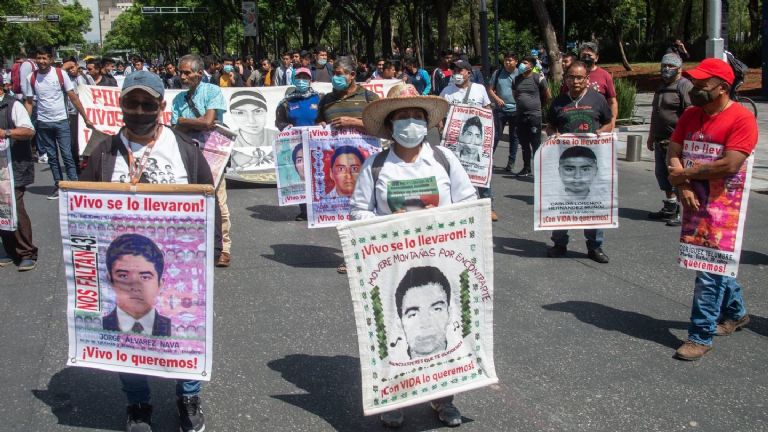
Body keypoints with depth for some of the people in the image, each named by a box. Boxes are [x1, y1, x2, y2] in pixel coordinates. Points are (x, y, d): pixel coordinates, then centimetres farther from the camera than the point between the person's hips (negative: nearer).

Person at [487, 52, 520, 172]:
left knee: (514, 137, 8)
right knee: (495, 135, -2)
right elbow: (490, 89, 5)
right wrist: (497, 98, -11)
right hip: (500, 109, 0)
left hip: (515, 110, 0)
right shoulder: (498, 73, 3)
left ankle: (511, 163, 17)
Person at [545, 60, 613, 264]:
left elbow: (609, 123, 12)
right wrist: (553, 135, -6)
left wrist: (601, 132, -8)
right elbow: (550, 127, 16)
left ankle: (595, 246, 13)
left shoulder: (597, 99, 5)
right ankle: (560, 243, 18)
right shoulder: (558, 102, 9)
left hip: (591, 157, -1)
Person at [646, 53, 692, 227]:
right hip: (661, 141, 9)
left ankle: (682, 212, -2)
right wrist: (651, 136, 26)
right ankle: (669, 208, 26)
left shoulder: (684, 86, -10)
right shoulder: (662, 86, 20)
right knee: (662, 174, 14)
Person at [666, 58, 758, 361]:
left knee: (710, 270, -7)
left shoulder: (742, 118, -13)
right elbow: (673, 153, 4)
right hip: (694, 201, 7)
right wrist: (683, 186, -13)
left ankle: (701, 336, 1)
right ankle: (735, 312, 42)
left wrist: (686, 173, -13)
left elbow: (729, 165, -22)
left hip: (724, 207, -7)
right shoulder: (690, 115, 8)